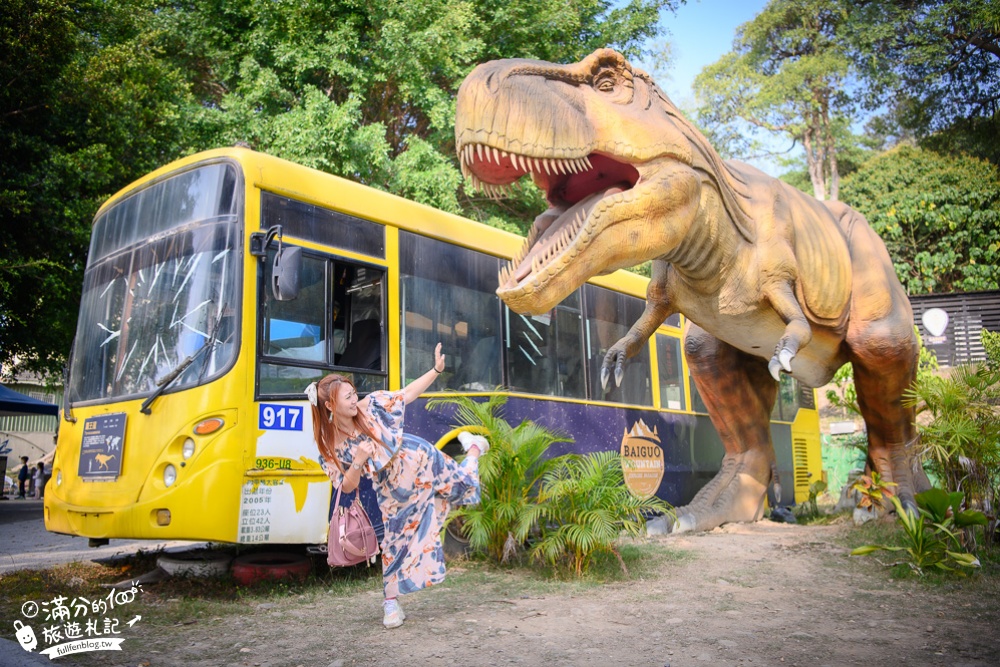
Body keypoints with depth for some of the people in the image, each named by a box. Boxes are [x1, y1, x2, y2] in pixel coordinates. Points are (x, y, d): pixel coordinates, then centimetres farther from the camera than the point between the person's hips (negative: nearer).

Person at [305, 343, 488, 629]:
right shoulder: (330, 446, -20)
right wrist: (358, 461, -33)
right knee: (397, 542, 3)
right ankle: (391, 602, 21)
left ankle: (471, 445, 46)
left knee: (464, 484, 14)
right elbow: (347, 487, -15)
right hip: (394, 492, 0)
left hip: (420, 461, 1)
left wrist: (436, 370, -18)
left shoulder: (371, 406, -20)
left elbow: (408, 393, -10)